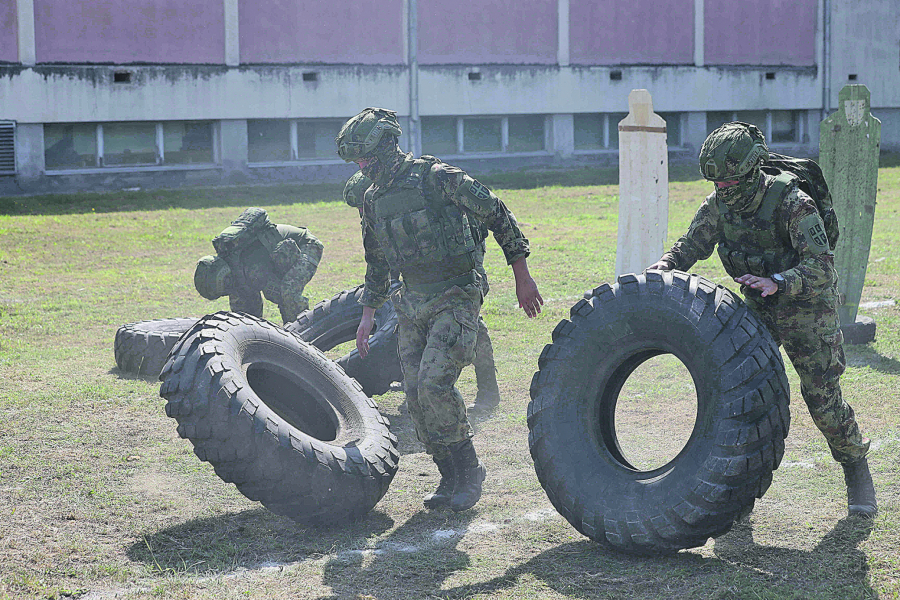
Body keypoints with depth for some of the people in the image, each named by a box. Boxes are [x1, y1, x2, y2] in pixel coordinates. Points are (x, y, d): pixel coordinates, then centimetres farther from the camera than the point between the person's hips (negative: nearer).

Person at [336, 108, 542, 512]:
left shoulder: (436, 178, -12)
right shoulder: (373, 200, 10)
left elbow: (497, 215, -9)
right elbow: (377, 263, 23)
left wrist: (522, 276, -8)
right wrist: (368, 315, 22)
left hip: (455, 300, -7)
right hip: (413, 306, 7)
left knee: (434, 383, -20)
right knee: (416, 396, 1)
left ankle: (469, 471, -4)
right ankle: (450, 478, 15)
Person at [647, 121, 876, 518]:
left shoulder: (792, 203, -30)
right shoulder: (718, 206, -13)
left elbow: (822, 267, -36)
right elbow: (689, 247, -2)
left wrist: (777, 283, -52)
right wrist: (661, 268, -23)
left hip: (807, 306, -5)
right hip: (758, 308, 5)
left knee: (822, 396, -5)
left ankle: (857, 472, 18)